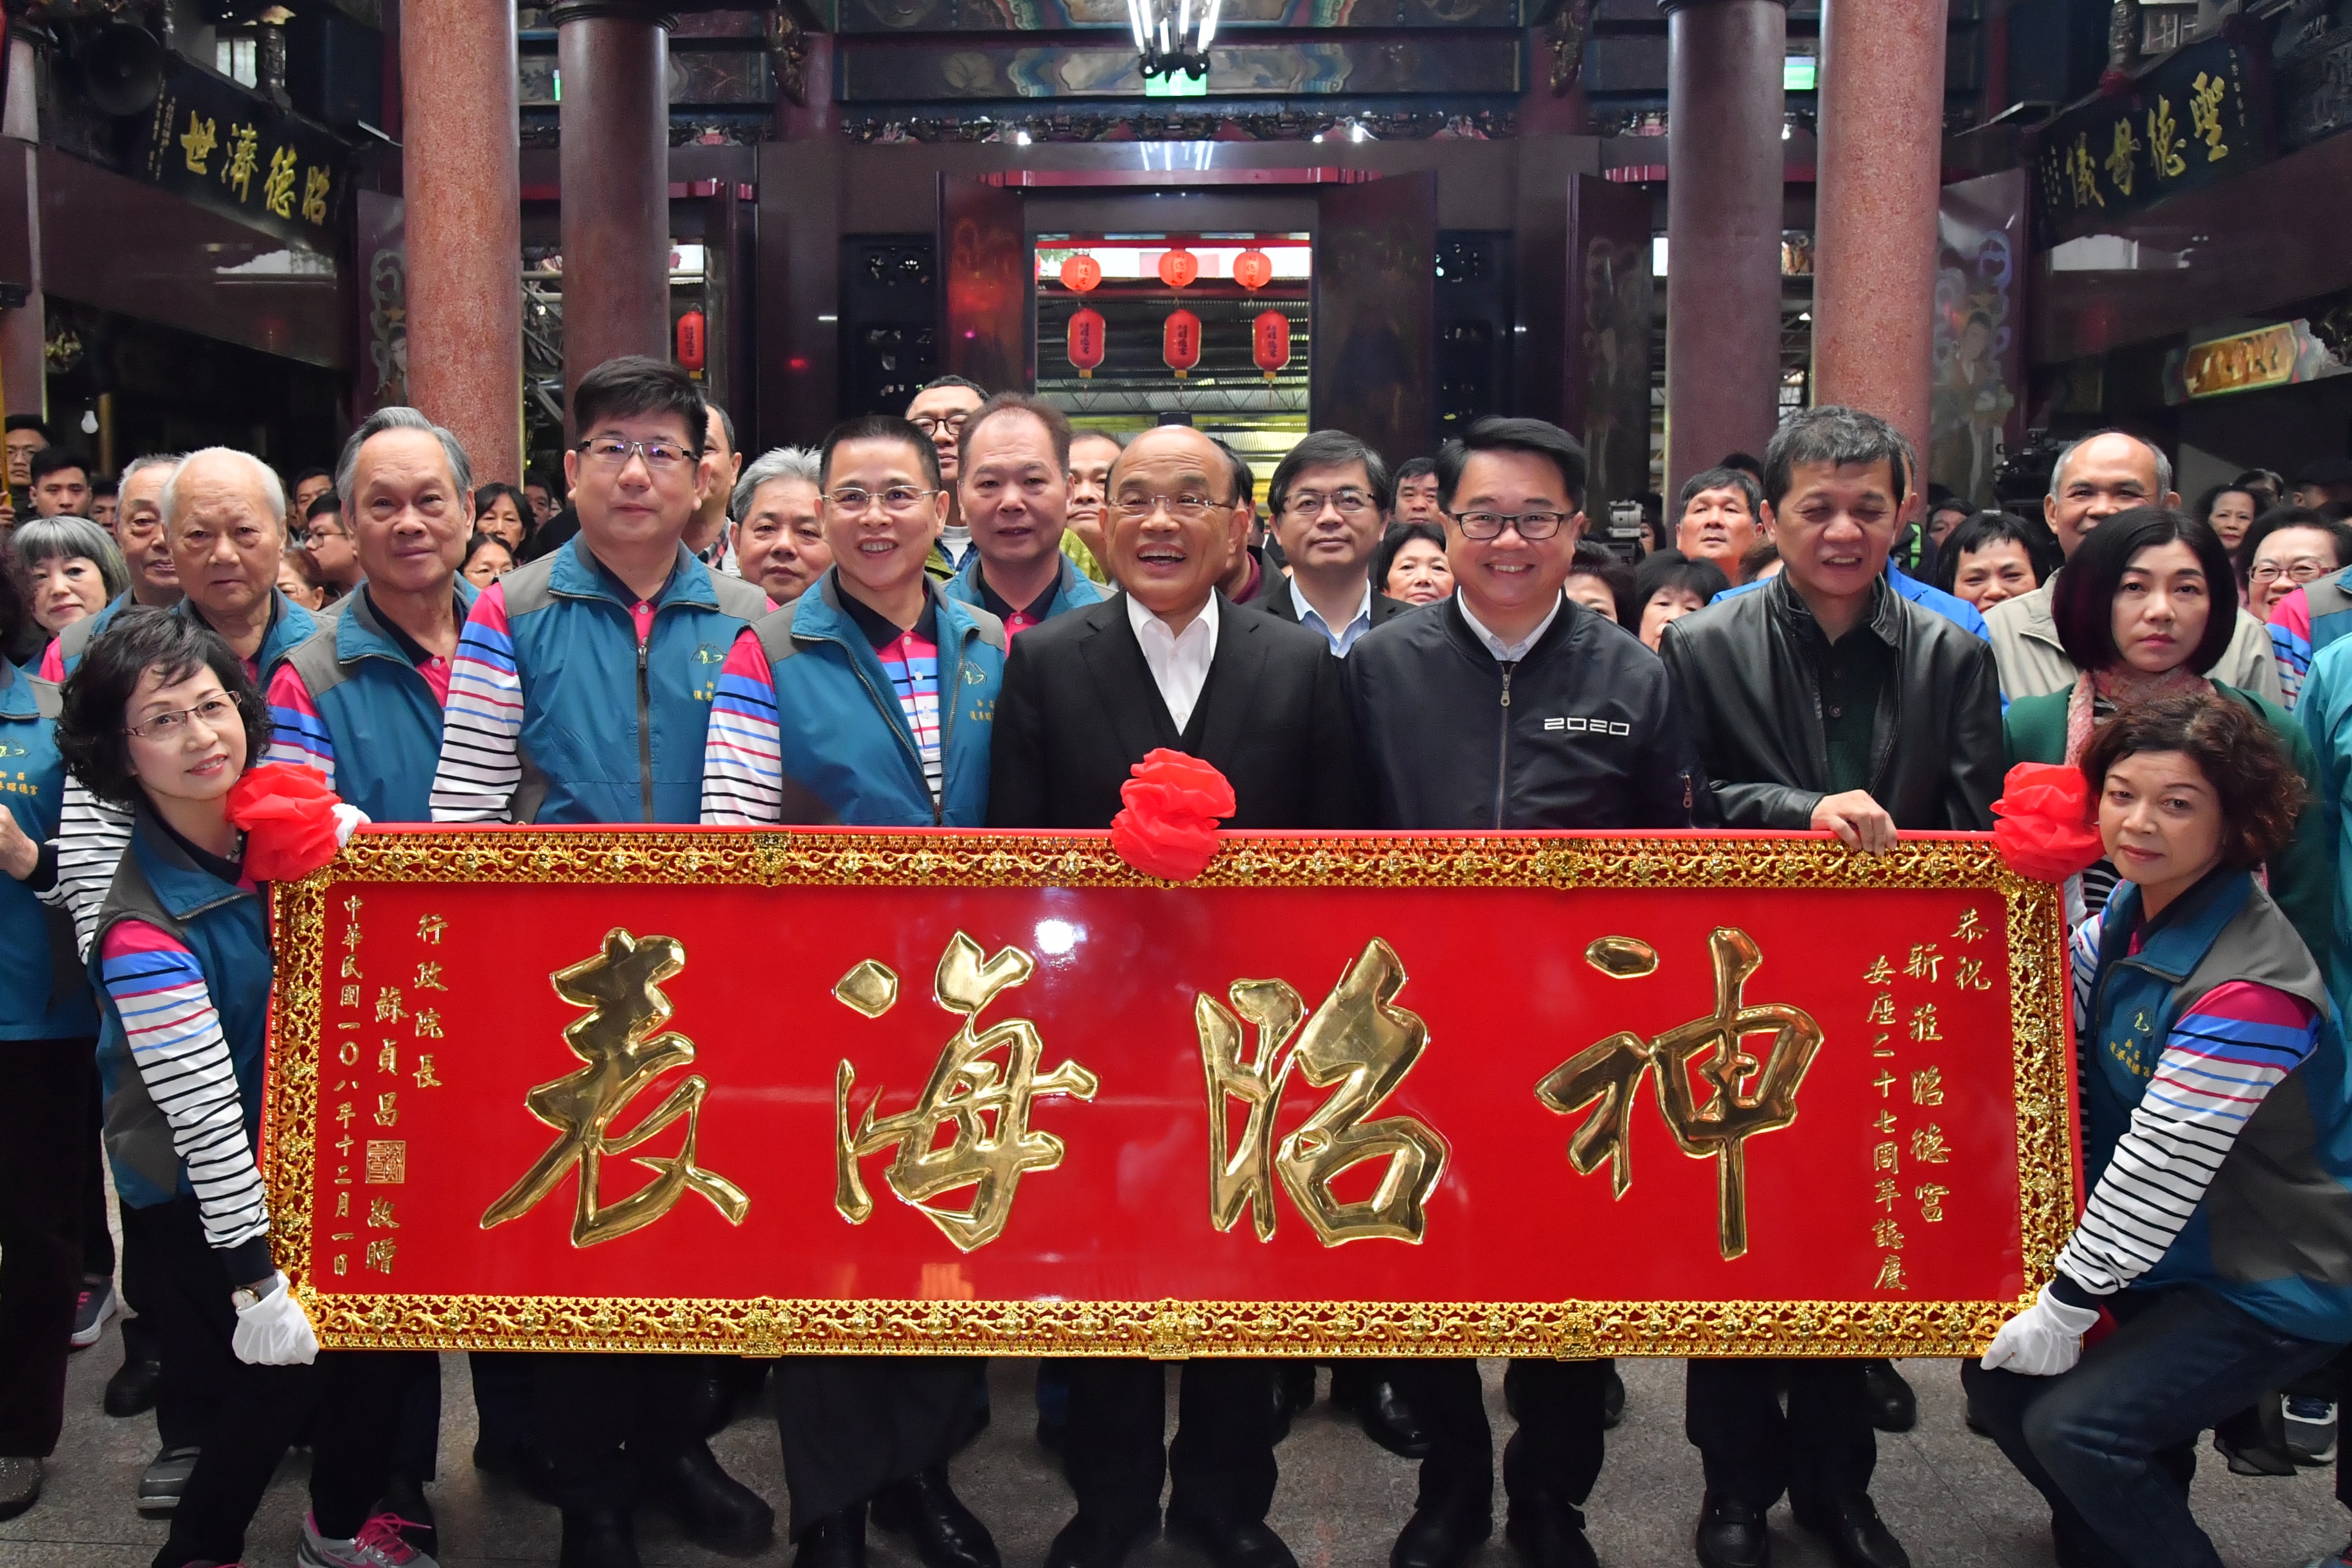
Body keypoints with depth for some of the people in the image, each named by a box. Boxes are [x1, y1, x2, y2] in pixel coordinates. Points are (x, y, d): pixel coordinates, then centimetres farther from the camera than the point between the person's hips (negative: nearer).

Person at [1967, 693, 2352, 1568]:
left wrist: (2067, 1305, -20)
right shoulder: (2126, 918, -2)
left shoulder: (2251, 986, -28)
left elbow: (2160, 1167, -26)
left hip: (2277, 1282, -8)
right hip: (2176, 1256, 8)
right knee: (1999, 1380, 6)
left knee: (2075, 1426, -17)